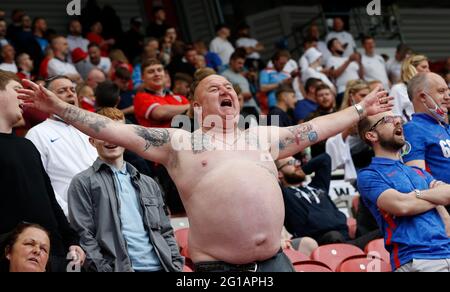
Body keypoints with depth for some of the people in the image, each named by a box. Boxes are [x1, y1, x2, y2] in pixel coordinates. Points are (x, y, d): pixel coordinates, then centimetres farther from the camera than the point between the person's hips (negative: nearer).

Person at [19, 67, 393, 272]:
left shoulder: (262, 136, 19)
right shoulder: (178, 142, 7)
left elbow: (315, 128, 27)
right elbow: (115, 130, 3)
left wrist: (360, 110, 30)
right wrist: (59, 108, -3)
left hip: (274, 260, 4)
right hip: (217, 267, -4)